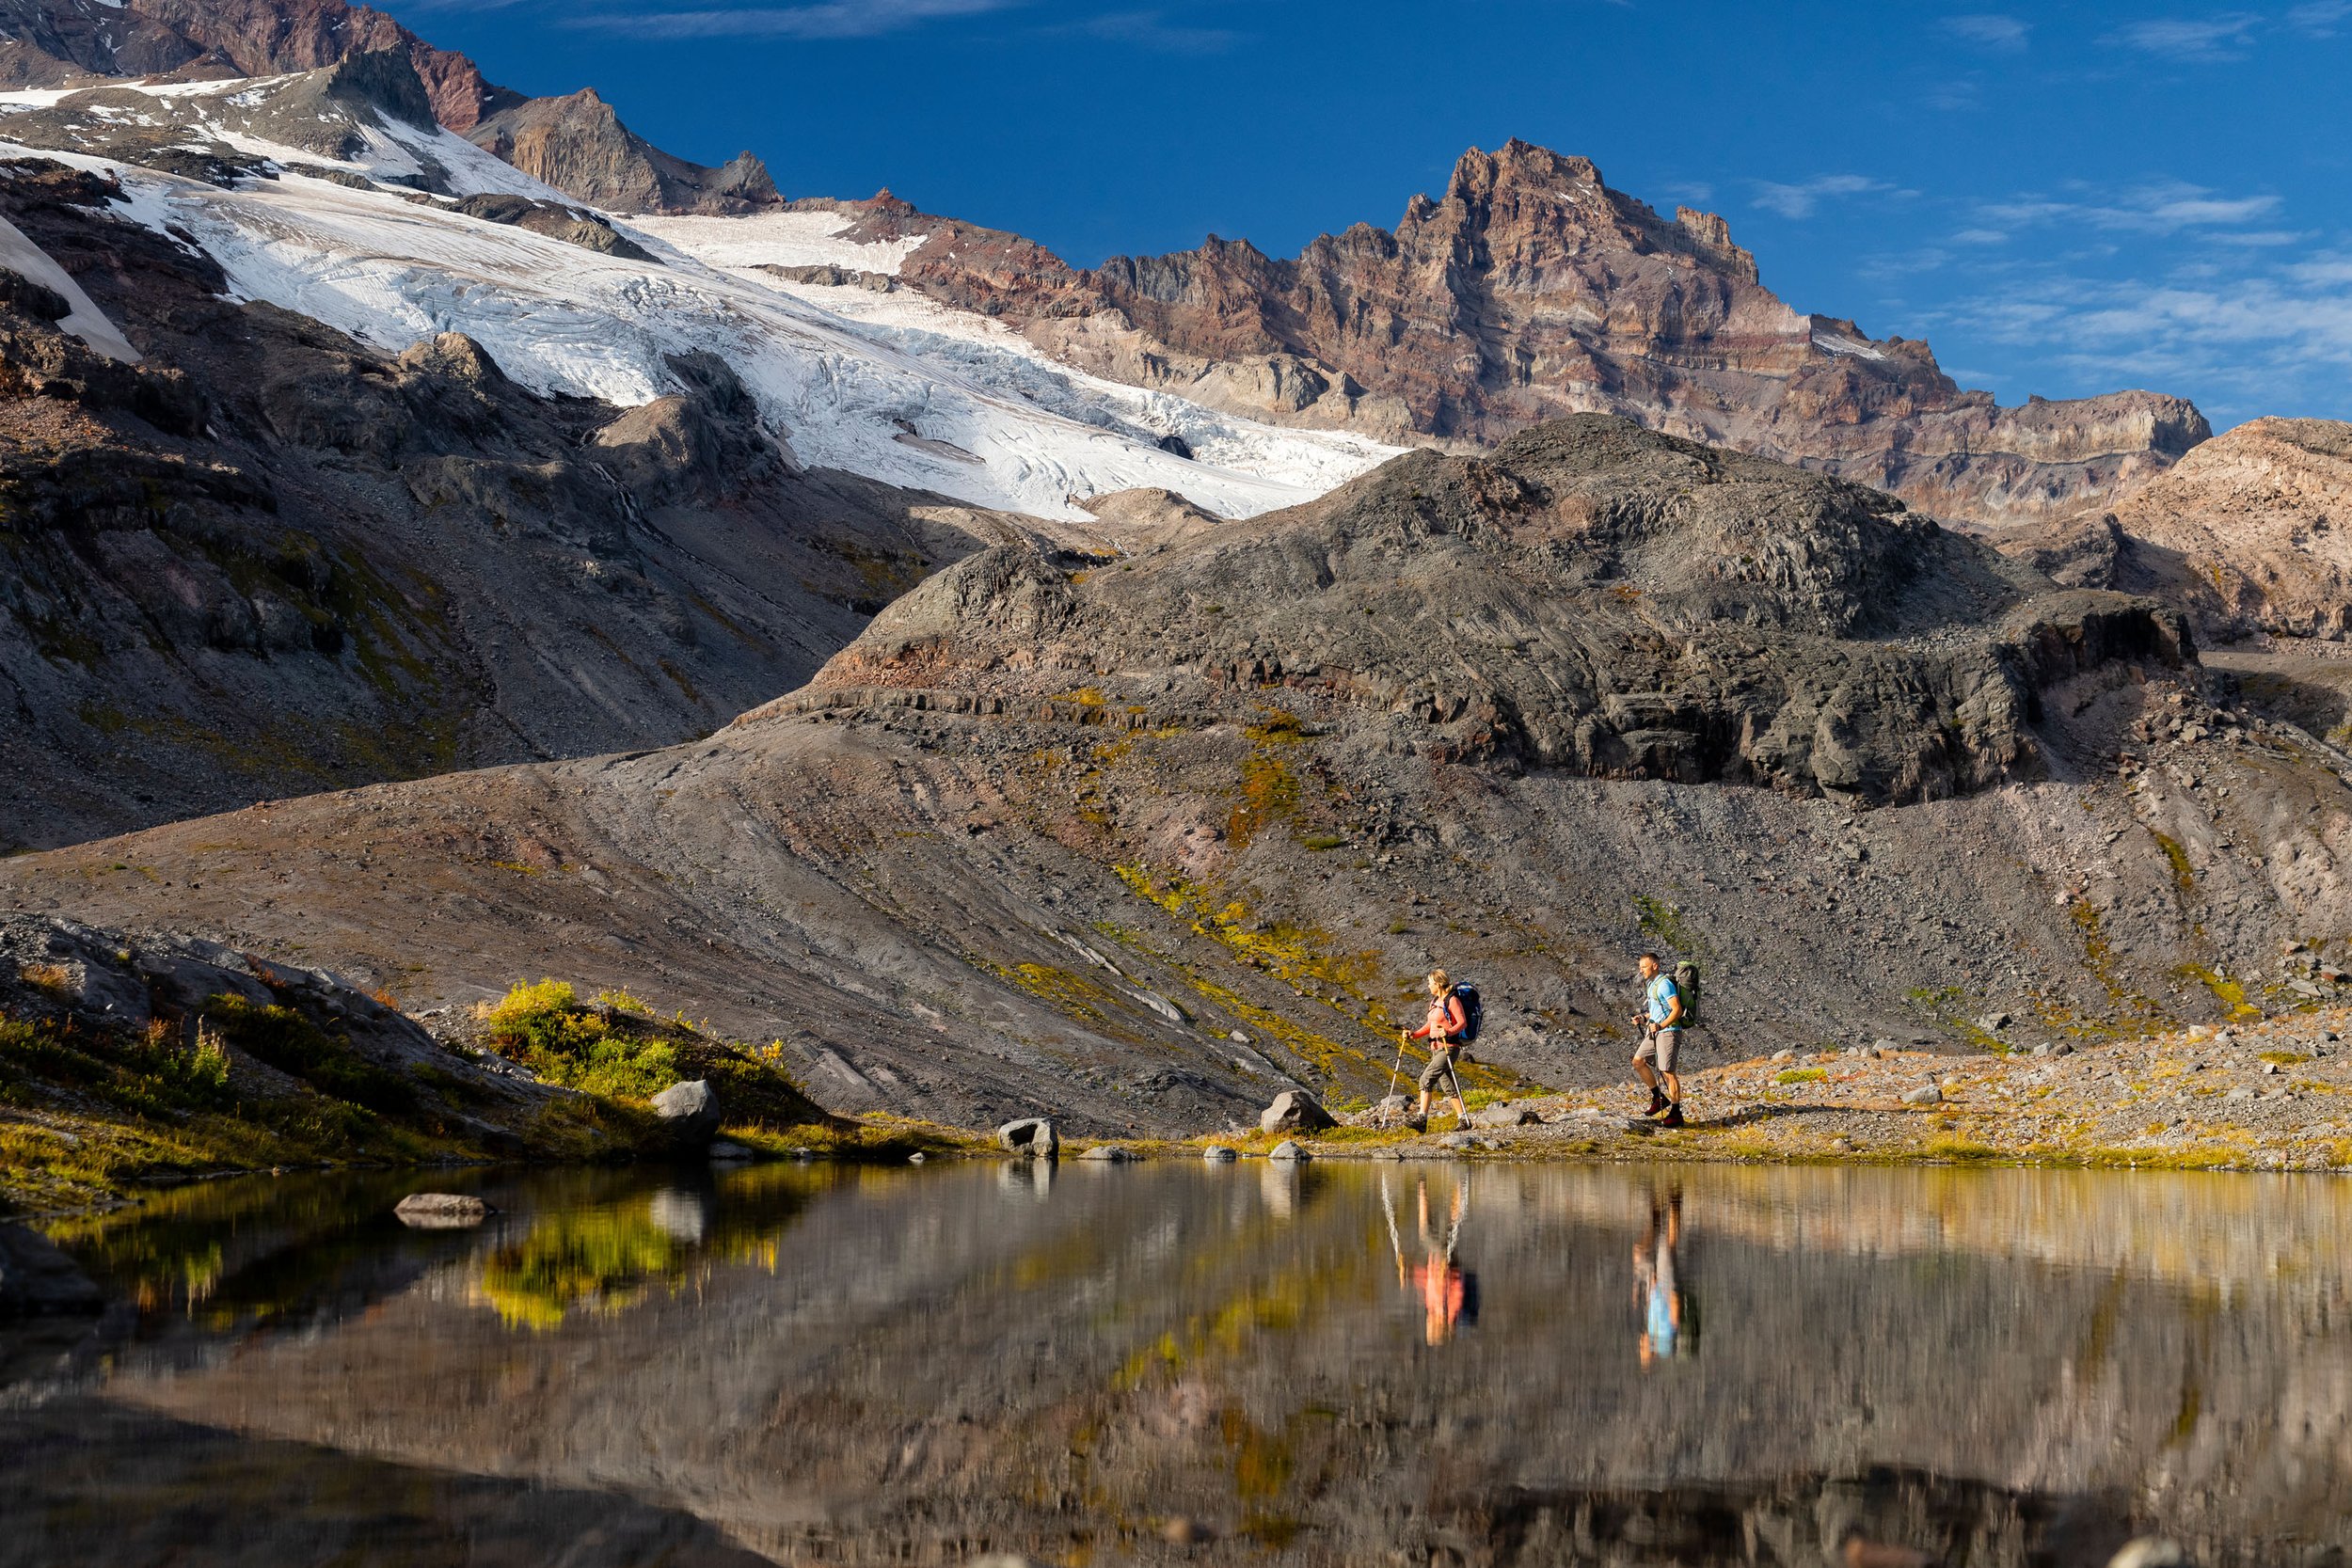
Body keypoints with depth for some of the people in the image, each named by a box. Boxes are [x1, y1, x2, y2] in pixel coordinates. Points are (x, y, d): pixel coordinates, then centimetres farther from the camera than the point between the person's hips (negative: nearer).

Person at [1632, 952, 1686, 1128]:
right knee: (1638, 1061, 10)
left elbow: (1677, 1010, -22)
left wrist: (1661, 1026, -30)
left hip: (1669, 1032, -10)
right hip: (1655, 1031, 10)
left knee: (1667, 1072, -9)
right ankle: (1659, 1098, 18)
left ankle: (1676, 1114, -4)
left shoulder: (1664, 984, -16)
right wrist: (1643, 1018, 7)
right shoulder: (1651, 984, 14)